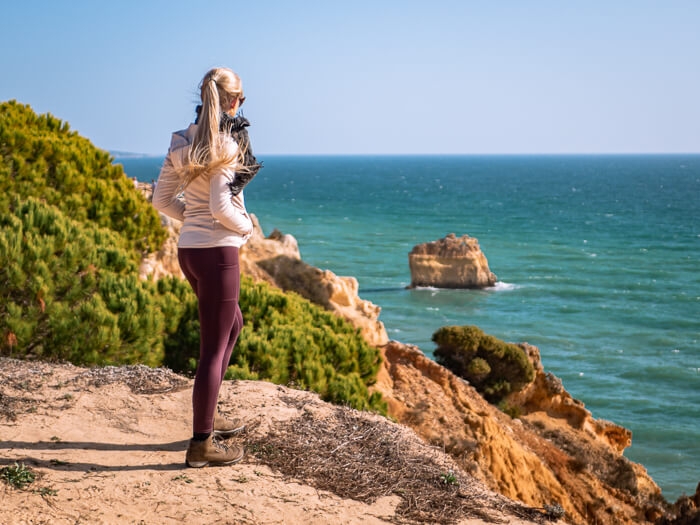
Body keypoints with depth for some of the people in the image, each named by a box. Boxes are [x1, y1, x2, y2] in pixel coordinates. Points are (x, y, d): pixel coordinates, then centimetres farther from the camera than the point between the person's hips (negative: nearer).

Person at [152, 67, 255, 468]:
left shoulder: (182, 143, 7)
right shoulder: (225, 146, -15)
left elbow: (162, 199, 11)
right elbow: (221, 206, -21)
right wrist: (247, 227, -3)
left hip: (189, 248, 9)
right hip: (217, 250, -9)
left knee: (233, 324, 27)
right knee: (214, 346, -1)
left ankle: (208, 413, 32)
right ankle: (202, 443, 6)